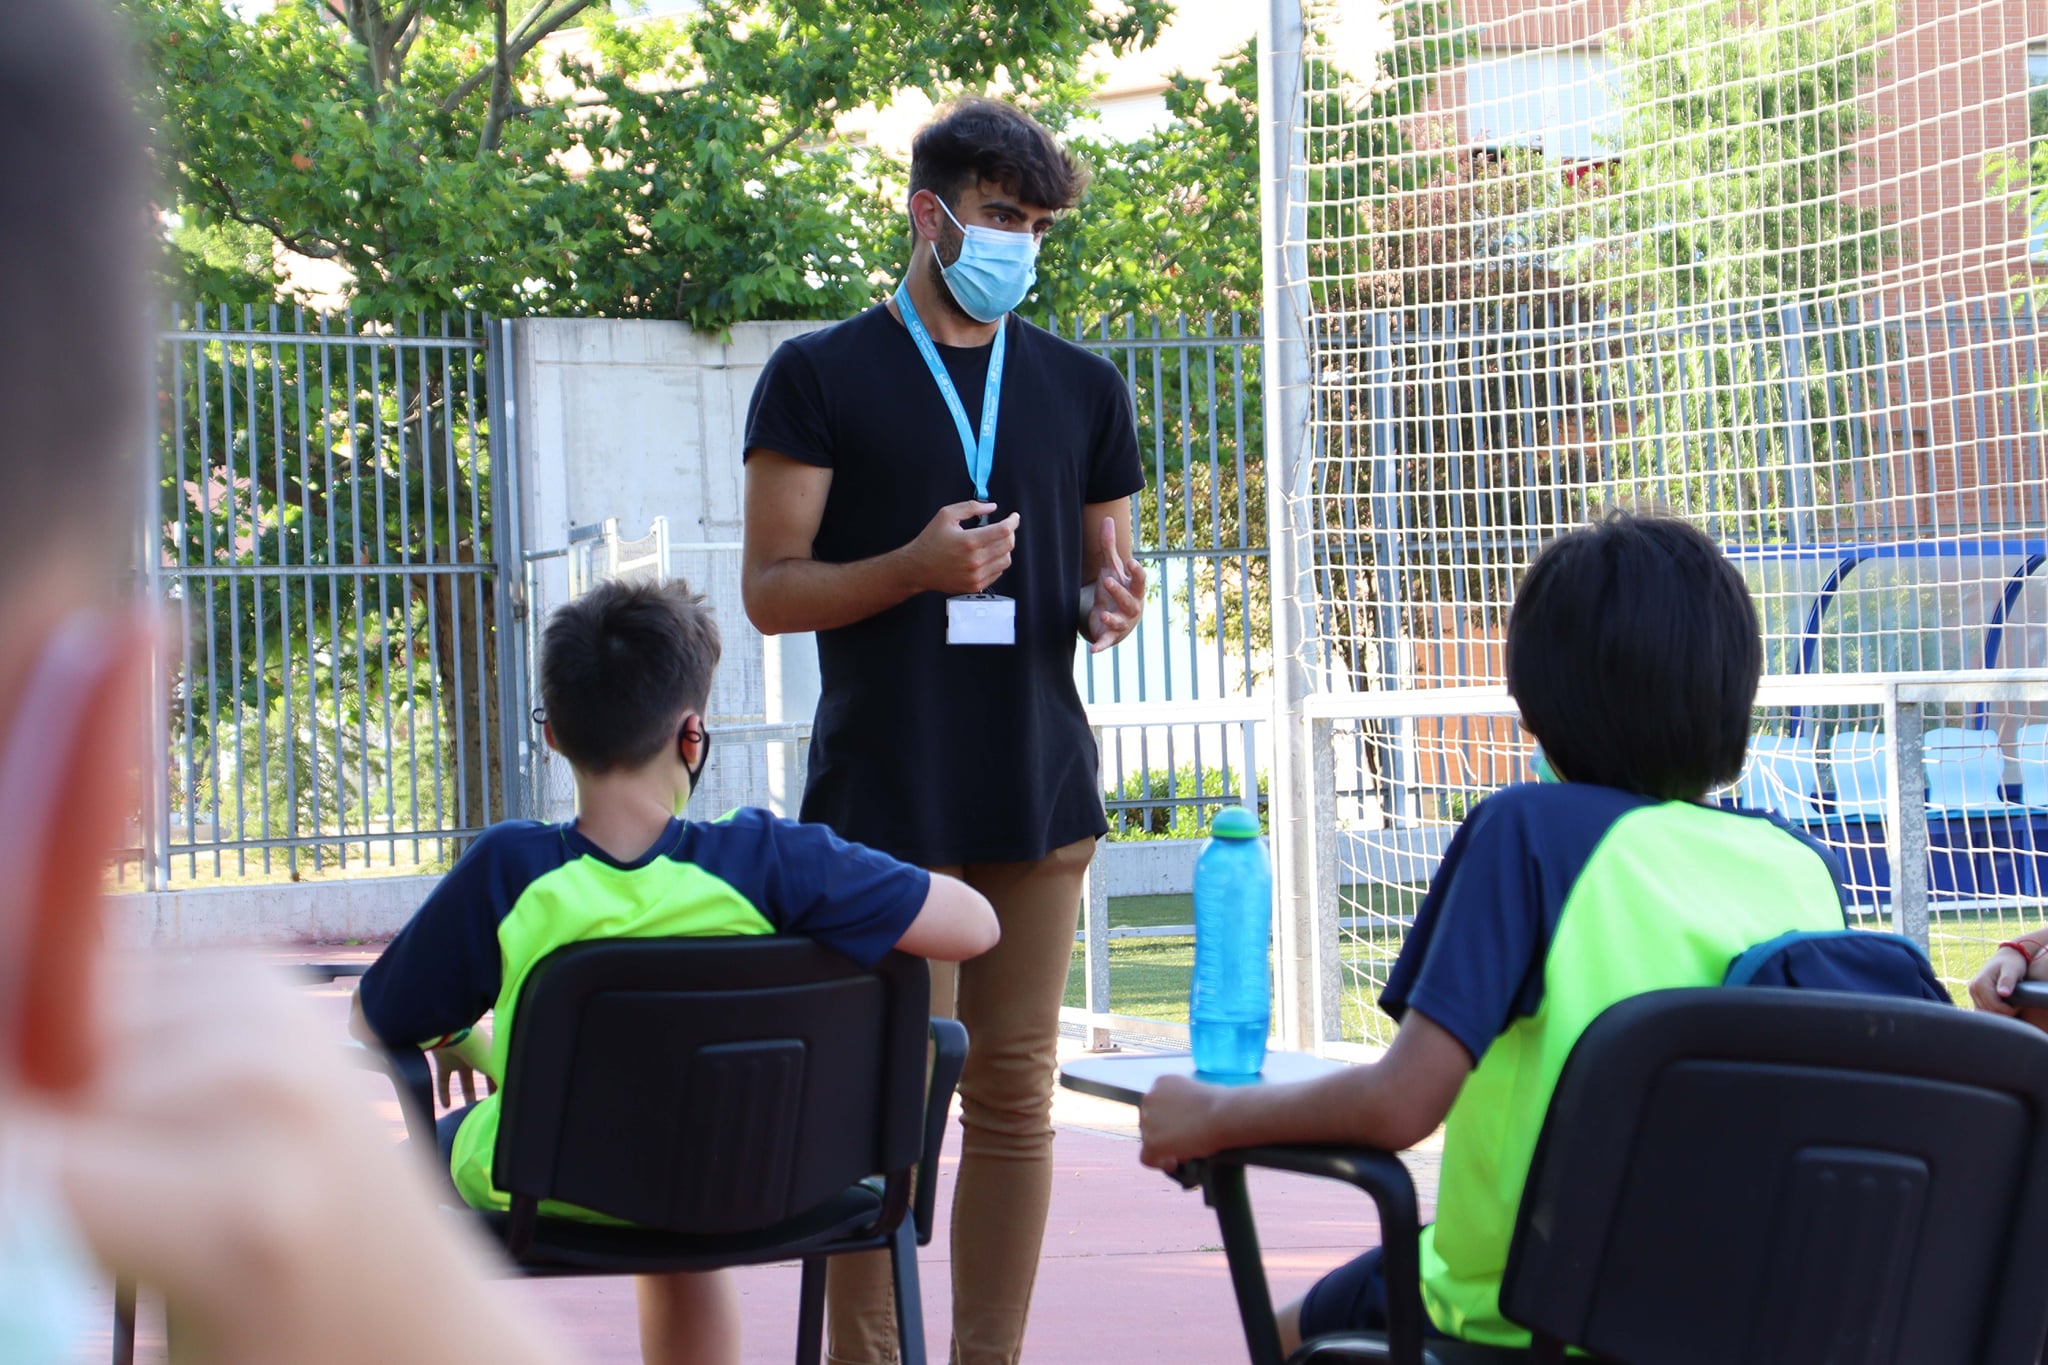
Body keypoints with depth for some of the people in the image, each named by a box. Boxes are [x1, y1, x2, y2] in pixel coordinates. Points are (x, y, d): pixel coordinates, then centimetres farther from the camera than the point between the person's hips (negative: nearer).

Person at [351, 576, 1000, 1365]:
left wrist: (463, 1046, 10)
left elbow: (376, 1026, -13)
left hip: (546, 1193, -1)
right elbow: (975, 926, -21)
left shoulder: (507, 871, -26)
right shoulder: (766, 861, -26)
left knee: (436, 1144, 34)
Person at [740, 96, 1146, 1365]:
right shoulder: (821, 377, 2)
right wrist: (915, 567, -18)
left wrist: (1111, 605, -3)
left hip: (1038, 786, 4)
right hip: (884, 794, -4)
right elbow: (771, 590, -1)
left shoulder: (1082, 387, 16)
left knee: (1015, 1093, 5)